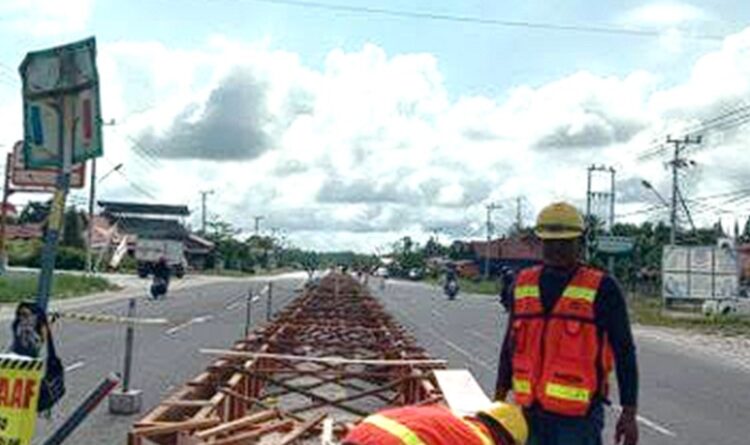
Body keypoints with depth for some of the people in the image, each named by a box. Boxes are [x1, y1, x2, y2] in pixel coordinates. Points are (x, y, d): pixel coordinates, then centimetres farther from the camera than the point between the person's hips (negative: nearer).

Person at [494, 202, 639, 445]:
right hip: (530, 411, 5)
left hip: (578, 415, -5)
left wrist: (629, 413, -5)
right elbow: (511, 343, 17)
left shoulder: (601, 288, -6)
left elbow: (623, 352, -3)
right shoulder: (523, 284, 8)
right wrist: (499, 398, 17)